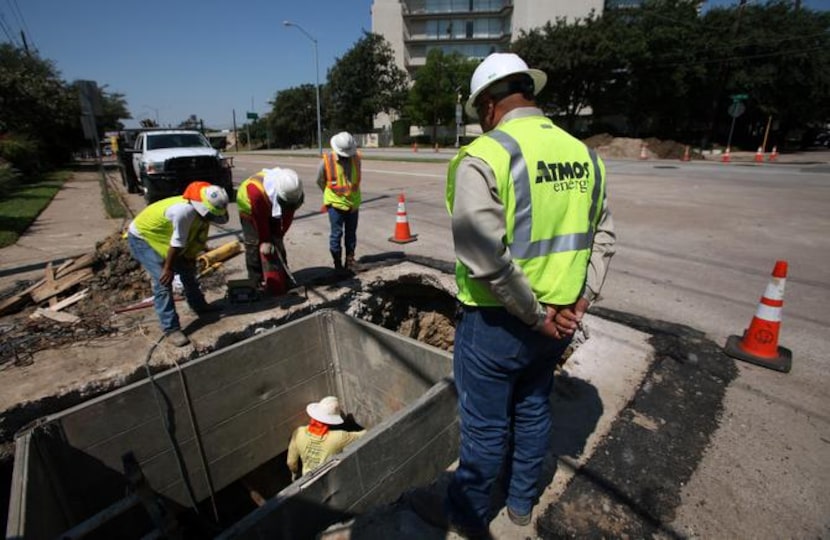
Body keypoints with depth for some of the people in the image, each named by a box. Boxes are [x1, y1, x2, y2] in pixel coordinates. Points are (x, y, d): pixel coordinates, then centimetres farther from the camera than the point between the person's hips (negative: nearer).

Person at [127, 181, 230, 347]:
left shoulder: (200, 210, -11)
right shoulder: (184, 211, -38)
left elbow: (196, 238, 2)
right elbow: (177, 243, -29)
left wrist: (190, 259, 9)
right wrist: (168, 268, -20)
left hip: (160, 235, 9)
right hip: (141, 237, -9)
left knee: (187, 269, 14)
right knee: (163, 282, -15)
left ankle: (199, 306, 33)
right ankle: (171, 329, -9)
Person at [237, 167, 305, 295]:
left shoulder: (293, 191, -29)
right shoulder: (257, 191, -44)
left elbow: (287, 216, -16)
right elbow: (260, 219, -32)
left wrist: (279, 235, -15)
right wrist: (264, 241, -23)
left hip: (270, 208, 4)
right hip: (250, 208, -4)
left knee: (277, 243, 3)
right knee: (254, 244, -8)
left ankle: (283, 278, 11)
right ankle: (256, 281, 3)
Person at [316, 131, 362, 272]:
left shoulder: (356, 158, -4)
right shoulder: (327, 161, -13)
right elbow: (320, 181, 4)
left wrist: (352, 193, 13)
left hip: (353, 203, 3)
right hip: (335, 203, -3)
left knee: (351, 233, 10)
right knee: (336, 233, -1)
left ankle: (350, 261, 22)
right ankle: (337, 264, 9)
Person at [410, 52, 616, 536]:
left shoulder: (484, 157, -18)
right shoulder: (582, 153, 4)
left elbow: (485, 259, -26)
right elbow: (603, 235, 7)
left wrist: (536, 315, -15)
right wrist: (580, 301, 4)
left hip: (497, 322, -6)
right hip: (558, 322, 7)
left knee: (485, 426, 13)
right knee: (534, 410, 24)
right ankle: (523, 501, 47)